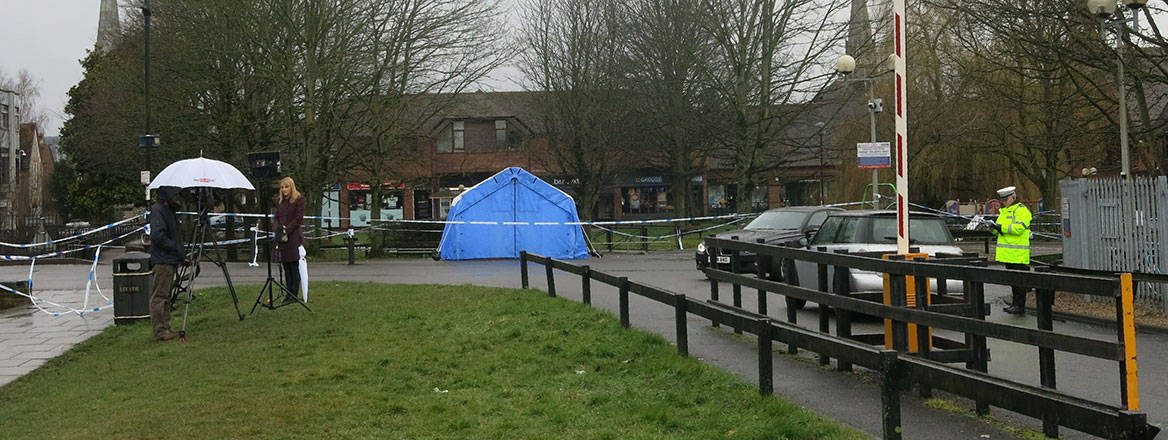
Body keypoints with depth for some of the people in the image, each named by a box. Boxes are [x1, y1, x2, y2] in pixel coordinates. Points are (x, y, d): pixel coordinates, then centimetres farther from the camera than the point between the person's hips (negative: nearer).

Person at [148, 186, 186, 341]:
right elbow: (157, 236, -22)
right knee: (159, 295, -8)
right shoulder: (157, 210, -12)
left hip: (170, 260, 10)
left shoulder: (168, 210, 19)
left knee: (166, 295, 12)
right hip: (162, 260, -10)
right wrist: (177, 248, -15)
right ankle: (160, 330, -8)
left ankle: (165, 328, 16)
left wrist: (181, 255, 15)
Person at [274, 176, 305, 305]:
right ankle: (288, 293, 13)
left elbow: (299, 218, -8)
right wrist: (278, 230, -1)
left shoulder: (299, 199, -2)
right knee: (286, 266, 8)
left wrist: (287, 230, -14)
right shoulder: (279, 201, 18)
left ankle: (293, 295, -4)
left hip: (294, 236, -6)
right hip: (281, 237, 6)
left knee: (294, 266, -5)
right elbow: (277, 217, 18)